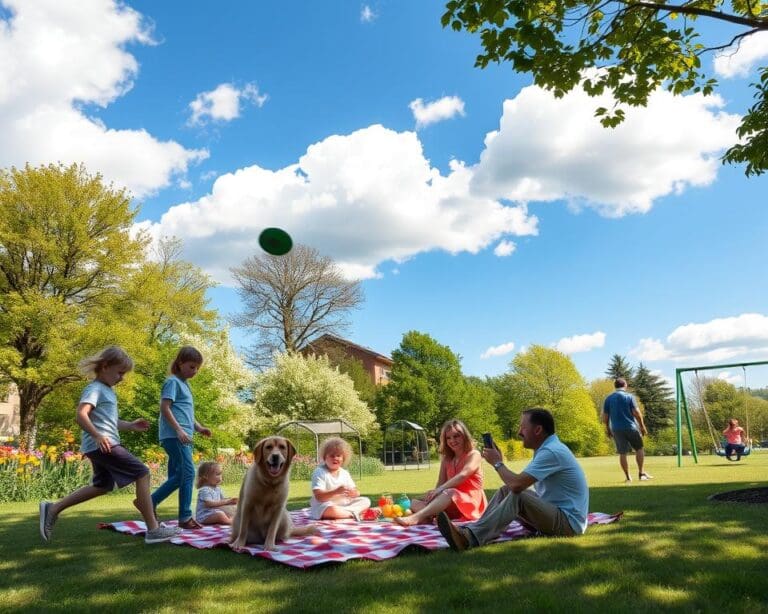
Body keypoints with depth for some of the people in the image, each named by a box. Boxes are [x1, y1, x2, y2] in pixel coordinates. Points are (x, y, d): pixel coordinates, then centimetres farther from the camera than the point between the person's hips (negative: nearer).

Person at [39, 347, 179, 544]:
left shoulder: (107, 391, 20)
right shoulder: (95, 388, -10)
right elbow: (81, 415, -23)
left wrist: (130, 425, 16)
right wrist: (97, 436, -31)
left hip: (101, 447, 11)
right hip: (102, 445, -11)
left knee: (102, 486, 23)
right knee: (142, 473, -12)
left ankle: (53, 508, 26)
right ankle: (153, 529, -12)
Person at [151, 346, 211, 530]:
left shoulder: (184, 384, 21)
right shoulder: (173, 381, -6)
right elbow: (164, 408, -16)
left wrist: (199, 427, 15)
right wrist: (179, 429, -22)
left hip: (183, 437, 10)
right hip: (174, 436, -10)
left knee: (177, 477, 11)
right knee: (188, 472, -12)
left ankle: (150, 503, 19)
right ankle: (185, 517, -8)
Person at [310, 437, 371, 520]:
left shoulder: (345, 473, 10)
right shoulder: (319, 473, -9)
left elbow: (356, 492, 10)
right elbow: (318, 497, -19)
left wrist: (354, 493, -16)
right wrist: (336, 492, -32)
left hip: (344, 504, 7)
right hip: (324, 506, -7)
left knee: (366, 501, -1)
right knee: (331, 510, -40)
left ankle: (343, 512, -22)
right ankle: (353, 513, -21)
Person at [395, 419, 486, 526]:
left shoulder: (474, 455, -2)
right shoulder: (446, 459, 16)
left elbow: (463, 475, -20)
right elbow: (440, 484, 4)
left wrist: (440, 489, -31)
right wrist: (432, 493, -19)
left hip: (470, 502, -7)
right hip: (451, 504, 7)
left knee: (449, 493, -37)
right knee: (415, 503, -9)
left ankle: (415, 518, -55)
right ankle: (429, 518, -45)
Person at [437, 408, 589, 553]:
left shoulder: (552, 451, -21)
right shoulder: (547, 448, 12)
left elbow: (517, 484, -28)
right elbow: (519, 485, 12)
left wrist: (497, 463, -12)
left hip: (569, 522, -10)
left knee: (517, 497, -28)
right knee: (505, 491, 2)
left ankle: (470, 538, -33)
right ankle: (470, 532, -15)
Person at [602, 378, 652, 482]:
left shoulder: (608, 399, 6)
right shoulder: (629, 396, -4)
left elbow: (605, 417, 6)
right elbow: (636, 413, -8)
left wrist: (607, 429, 17)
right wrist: (642, 426, 1)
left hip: (616, 429, 3)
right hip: (630, 427, -3)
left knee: (622, 453, 5)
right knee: (639, 449, 14)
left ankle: (627, 477, 7)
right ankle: (641, 473, 13)